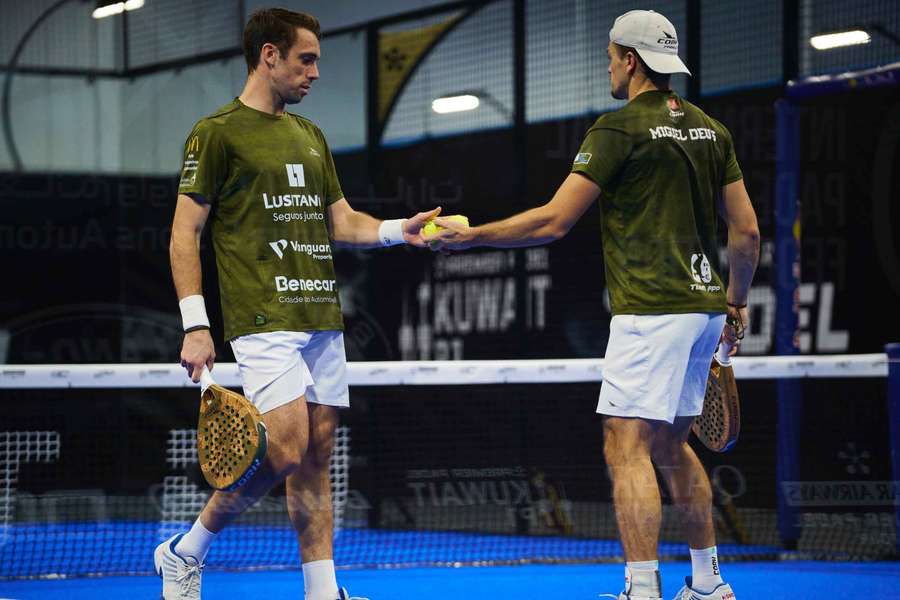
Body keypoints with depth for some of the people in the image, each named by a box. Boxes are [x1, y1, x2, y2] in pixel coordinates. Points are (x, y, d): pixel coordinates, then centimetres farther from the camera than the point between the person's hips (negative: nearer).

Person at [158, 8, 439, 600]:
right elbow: (186, 232, -4)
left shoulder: (310, 136, 19)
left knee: (317, 460, 5)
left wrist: (400, 230, 3)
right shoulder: (218, 132, -3)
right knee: (286, 450, -16)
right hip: (265, 319, -7)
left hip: (323, 320, 7)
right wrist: (195, 325, -12)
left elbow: (341, 222, 23)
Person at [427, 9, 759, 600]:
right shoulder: (710, 129, 12)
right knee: (670, 444, 19)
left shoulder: (619, 127, -9)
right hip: (704, 305, 8)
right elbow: (747, 231, 14)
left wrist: (471, 236, -2)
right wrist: (736, 302, 27)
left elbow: (553, 222, -11)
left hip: (651, 309, -8)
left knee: (627, 445, -10)